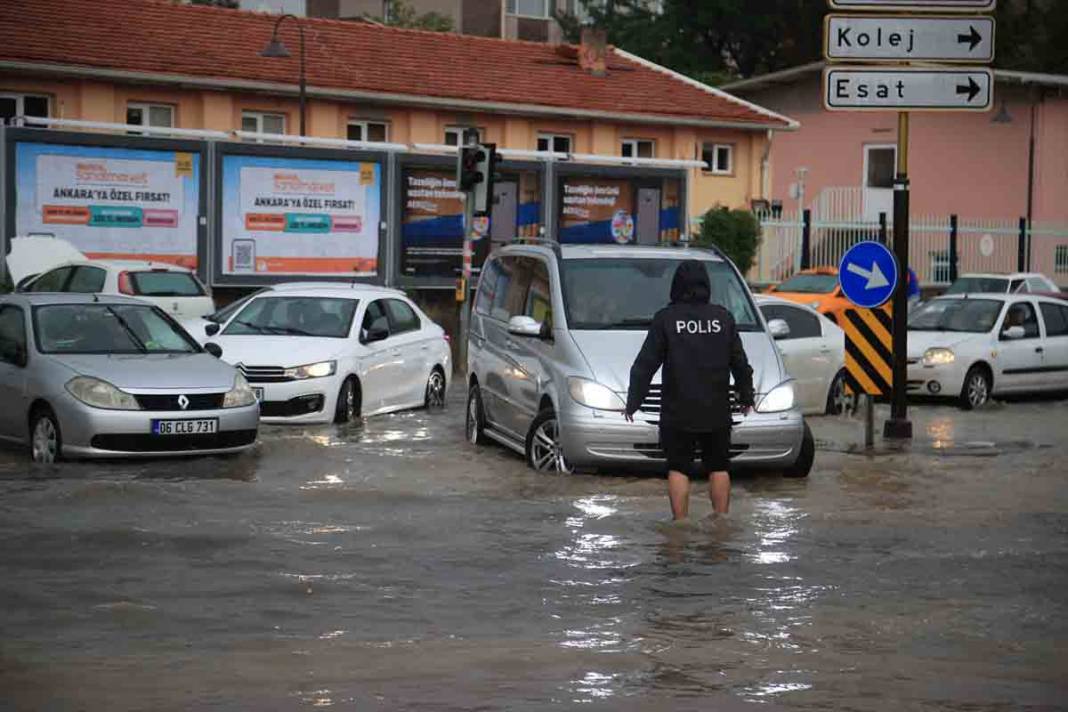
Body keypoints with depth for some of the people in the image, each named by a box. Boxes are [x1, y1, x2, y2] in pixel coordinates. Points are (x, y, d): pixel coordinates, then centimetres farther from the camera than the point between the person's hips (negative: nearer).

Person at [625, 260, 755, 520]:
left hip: (678, 413, -2)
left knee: (678, 469, 4)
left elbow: (645, 365, -5)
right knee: (718, 468, 13)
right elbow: (740, 364, 9)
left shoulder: (666, 318, -5)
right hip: (717, 411, 2)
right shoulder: (723, 318, 3)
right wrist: (746, 396, 21)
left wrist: (633, 401, 2)